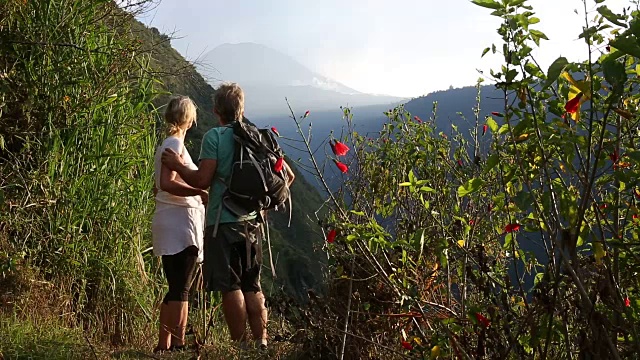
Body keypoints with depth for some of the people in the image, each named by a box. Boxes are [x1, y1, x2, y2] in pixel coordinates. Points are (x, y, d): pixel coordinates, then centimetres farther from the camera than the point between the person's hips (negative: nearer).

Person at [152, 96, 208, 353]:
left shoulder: (166, 145, 18)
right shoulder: (175, 144, -10)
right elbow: (167, 183, -23)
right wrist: (200, 193, -29)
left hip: (171, 226, 10)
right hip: (181, 224, -10)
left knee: (175, 289, 13)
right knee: (181, 290, -9)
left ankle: (163, 345, 17)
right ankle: (178, 345, -9)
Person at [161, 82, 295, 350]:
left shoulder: (214, 136, -7)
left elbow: (202, 180, -14)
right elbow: (287, 175, 10)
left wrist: (177, 165, 2)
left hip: (223, 221, -5)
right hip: (252, 221, 6)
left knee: (230, 287, 1)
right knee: (252, 286, 14)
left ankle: (240, 346, 4)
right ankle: (261, 344, 17)